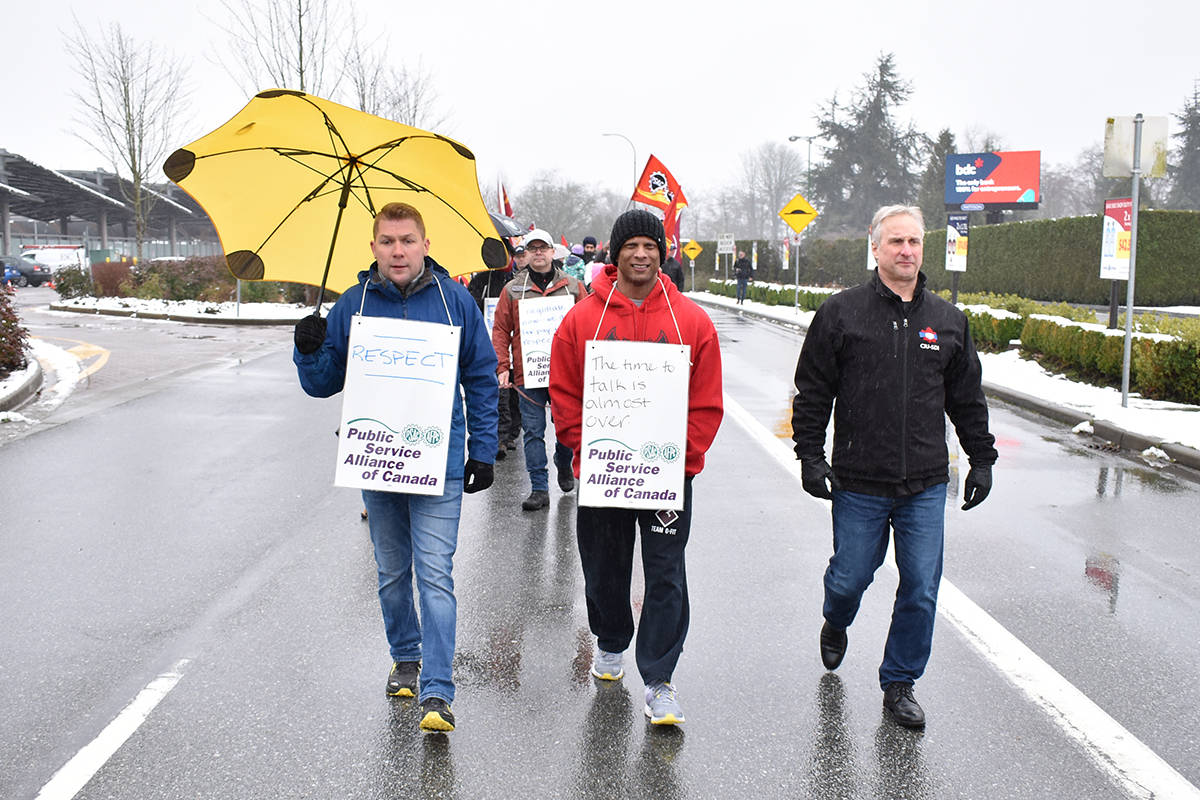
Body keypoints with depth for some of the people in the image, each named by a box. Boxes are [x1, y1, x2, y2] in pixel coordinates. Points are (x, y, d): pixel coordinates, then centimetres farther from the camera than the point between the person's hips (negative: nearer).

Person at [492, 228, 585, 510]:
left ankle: (563, 465, 38)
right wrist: (502, 367, -4)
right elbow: (501, 330, 6)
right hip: (528, 374, 0)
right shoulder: (512, 290, 6)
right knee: (533, 431, 0)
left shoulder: (573, 287, 7)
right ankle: (539, 489, 6)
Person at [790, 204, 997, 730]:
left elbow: (968, 399, 16)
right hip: (858, 484, -2)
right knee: (849, 578, 8)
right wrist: (810, 456, -4)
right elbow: (812, 392, 1)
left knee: (921, 591, 4)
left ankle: (900, 683, 23)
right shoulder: (841, 313, -2)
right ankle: (835, 626, 44)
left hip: (926, 486, 2)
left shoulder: (947, 321, 8)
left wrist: (981, 459, 14)